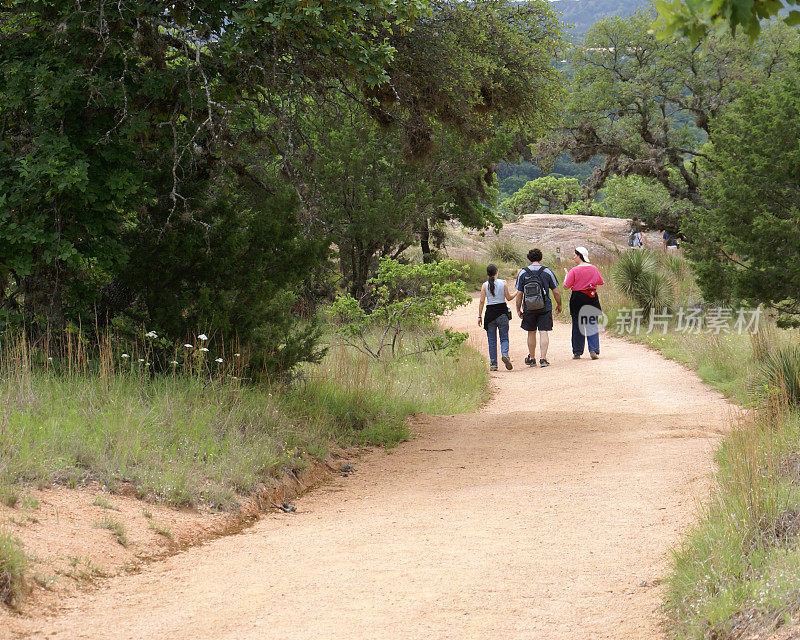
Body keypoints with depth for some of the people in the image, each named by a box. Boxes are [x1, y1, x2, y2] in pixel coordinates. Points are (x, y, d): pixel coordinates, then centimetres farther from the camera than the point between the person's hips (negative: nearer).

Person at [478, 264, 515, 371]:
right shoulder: (503, 283, -2)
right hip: (502, 312, 0)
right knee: (504, 338, 7)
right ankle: (505, 354, -22)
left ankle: (493, 364, 5)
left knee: (492, 340, 7)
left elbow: (482, 301, -4)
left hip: (490, 313, 0)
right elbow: (509, 298, 3)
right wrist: (516, 293, 22)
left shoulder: (485, 285, -2)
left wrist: (480, 316, 1)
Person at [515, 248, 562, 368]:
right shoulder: (547, 272, -3)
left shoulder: (522, 273, -1)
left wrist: (518, 309, 8)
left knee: (531, 333, 14)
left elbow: (519, 294, -1)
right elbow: (556, 292, 0)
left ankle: (531, 358, 23)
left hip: (529, 308, 1)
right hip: (545, 308, -1)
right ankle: (543, 358, -11)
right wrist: (559, 305, 15)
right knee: (544, 332, -2)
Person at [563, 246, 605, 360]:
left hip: (578, 299, -3)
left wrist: (566, 276, 7)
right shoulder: (594, 269, 0)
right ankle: (594, 350, -5)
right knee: (592, 325, 6)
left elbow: (566, 286, -11)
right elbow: (600, 282, 13)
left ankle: (577, 352, 10)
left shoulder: (574, 270, -12)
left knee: (577, 326, 7)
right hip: (592, 299, 3)